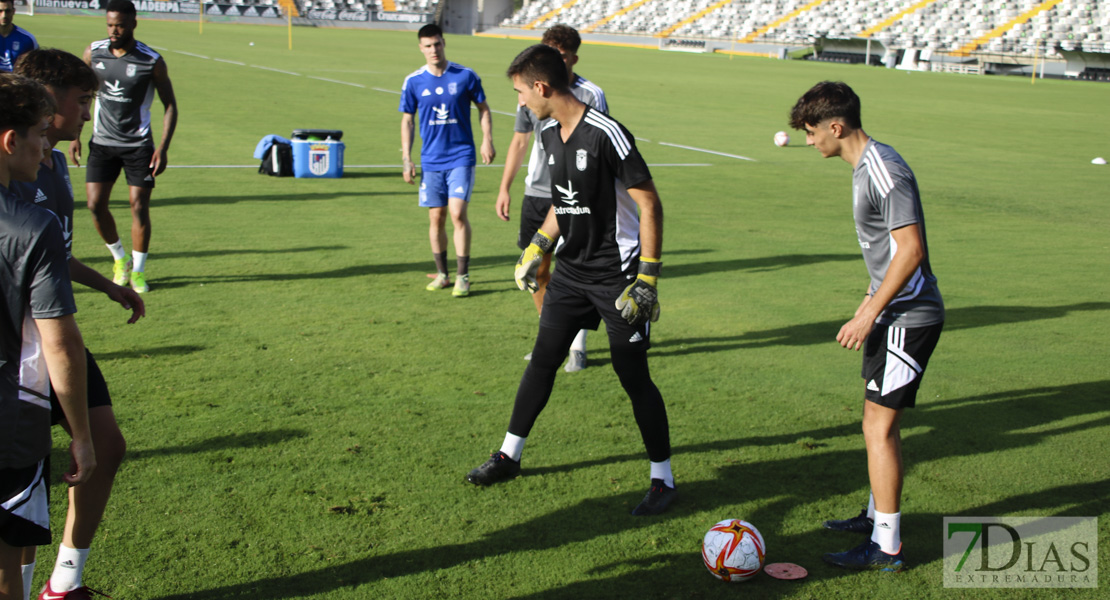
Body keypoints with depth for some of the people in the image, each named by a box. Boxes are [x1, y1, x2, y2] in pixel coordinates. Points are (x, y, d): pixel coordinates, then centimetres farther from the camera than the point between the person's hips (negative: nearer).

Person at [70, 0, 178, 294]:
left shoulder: (151, 61, -10)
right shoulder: (94, 52, -1)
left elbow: (170, 105, -3)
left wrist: (163, 147, -12)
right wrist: (75, 135, 5)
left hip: (138, 145, -3)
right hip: (102, 142, 3)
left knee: (139, 207, -4)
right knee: (95, 204, -3)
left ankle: (138, 271, 11)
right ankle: (120, 259, 20)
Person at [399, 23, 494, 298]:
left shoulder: (466, 76, -2)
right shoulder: (413, 81, 2)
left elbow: (483, 108, 10)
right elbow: (407, 120, 9)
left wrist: (487, 139, -3)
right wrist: (406, 158, 3)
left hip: (461, 157, -2)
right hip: (431, 161, 2)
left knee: (458, 214, -11)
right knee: (436, 218, 6)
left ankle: (462, 276, -3)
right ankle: (442, 274, 20)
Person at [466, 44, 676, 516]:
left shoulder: (606, 135, -21)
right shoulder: (550, 135, 5)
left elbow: (650, 204, -19)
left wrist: (648, 278, -21)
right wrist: (538, 247, 15)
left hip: (617, 275, -8)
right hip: (572, 269, 8)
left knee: (633, 376, -2)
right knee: (542, 360, 12)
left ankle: (662, 479, 12)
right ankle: (509, 456, 27)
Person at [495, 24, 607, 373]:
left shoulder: (591, 95, -6)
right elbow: (519, 141, 16)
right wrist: (504, 188, 11)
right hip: (536, 193, 4)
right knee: (537, 269, 7)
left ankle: (577, 347, 10)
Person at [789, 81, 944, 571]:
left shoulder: (884, 170, -20)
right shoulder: (865, 166, 12)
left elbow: (911, 250, -24)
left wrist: (868, 315, -20)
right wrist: (869, 302, 25)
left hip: (907, 316, -10)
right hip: (894, 312, 10)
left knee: (879, 427, -6)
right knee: (882, 421, 19)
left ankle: (886, 547, 1)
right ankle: (878, 514, 33)